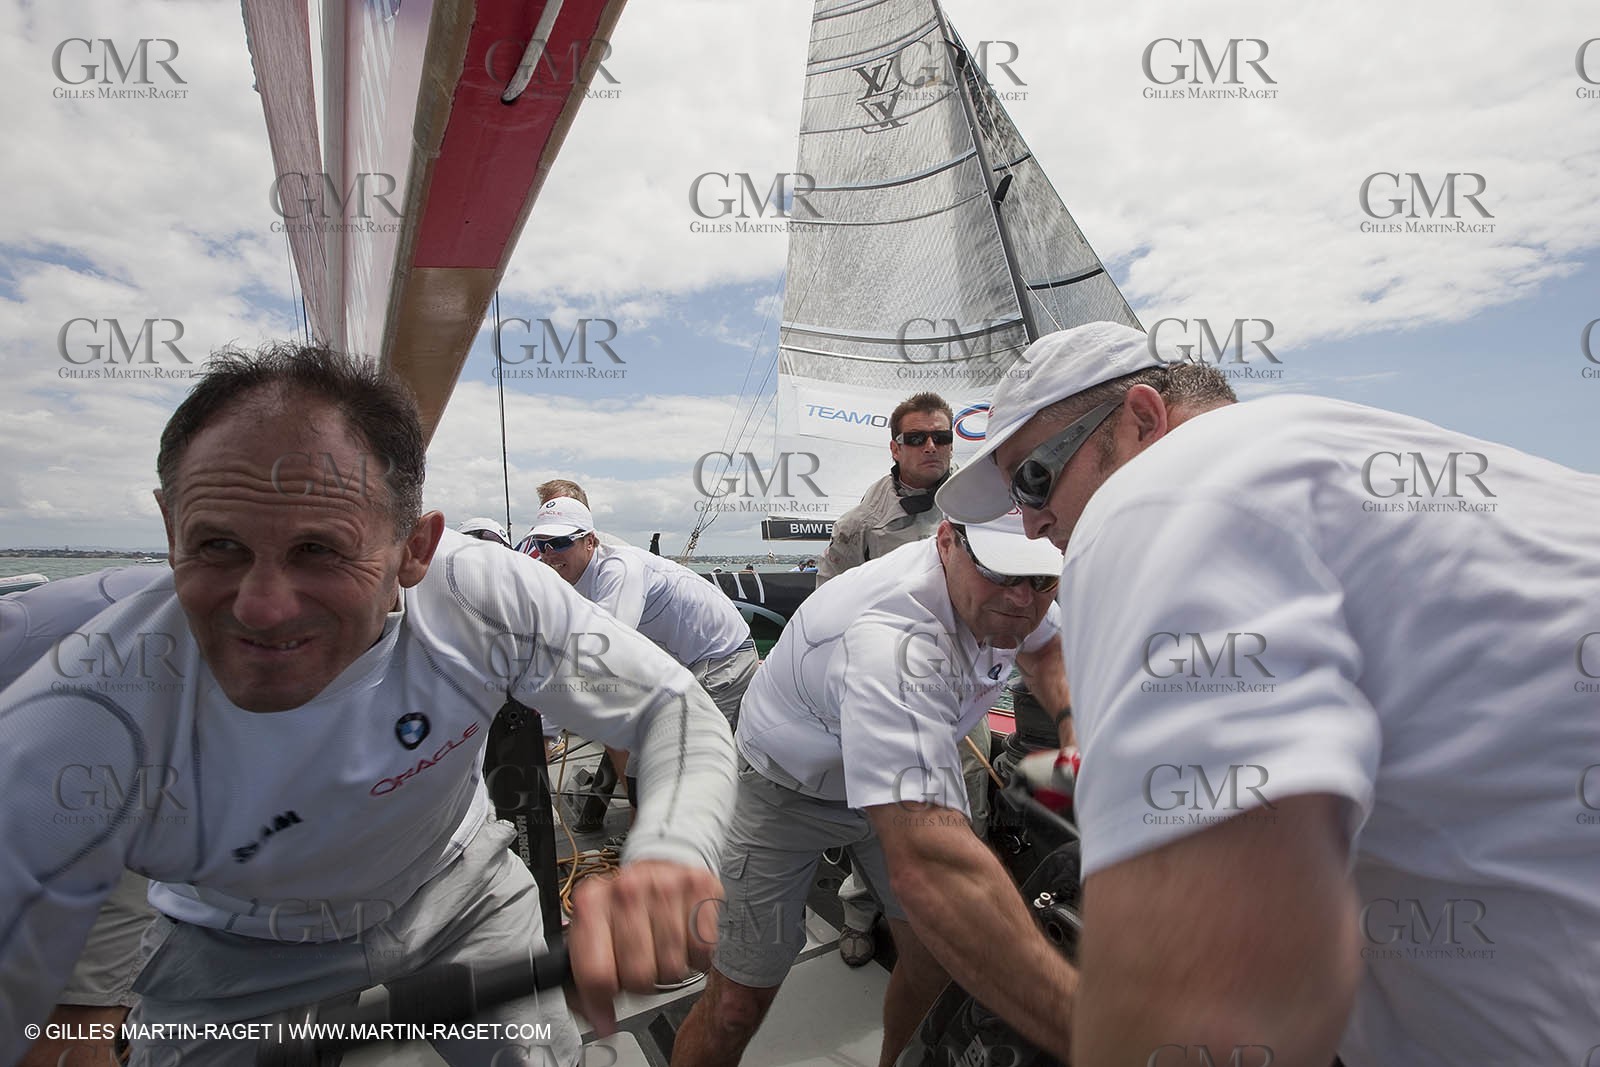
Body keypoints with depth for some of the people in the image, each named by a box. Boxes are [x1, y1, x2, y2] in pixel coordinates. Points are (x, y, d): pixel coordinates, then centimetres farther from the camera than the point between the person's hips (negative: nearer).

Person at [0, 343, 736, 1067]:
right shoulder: (72, 733, -34)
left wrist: (669, 851, -45)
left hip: (458, 892, 1)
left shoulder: (487, 598, -31)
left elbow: (678, 710, -26)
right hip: (237, 958, 0)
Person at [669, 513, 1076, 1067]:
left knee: (941, 952, 6)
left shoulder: (996, 593, -17)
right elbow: (928, 864, -55)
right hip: (788, 790, -6)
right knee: (737, 1005, -6)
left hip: (905, 774, 7)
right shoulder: (891, 641, -44)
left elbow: (1049, 645, 11)